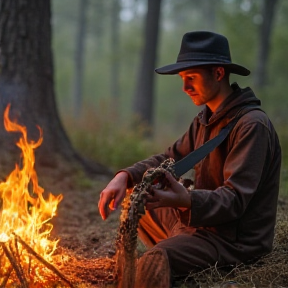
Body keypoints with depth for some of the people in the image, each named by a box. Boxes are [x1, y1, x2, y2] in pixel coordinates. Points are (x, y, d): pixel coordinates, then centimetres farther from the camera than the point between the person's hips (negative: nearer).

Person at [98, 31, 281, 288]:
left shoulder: (252, 125, -19)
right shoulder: (206, 119, 11)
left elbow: (235, 199, -26)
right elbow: (168, 159, 13)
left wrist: (187, 200, -44)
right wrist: (125, 176, -6)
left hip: (237, 240, -10)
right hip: (201, 222, 10)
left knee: (155, 262, -32)